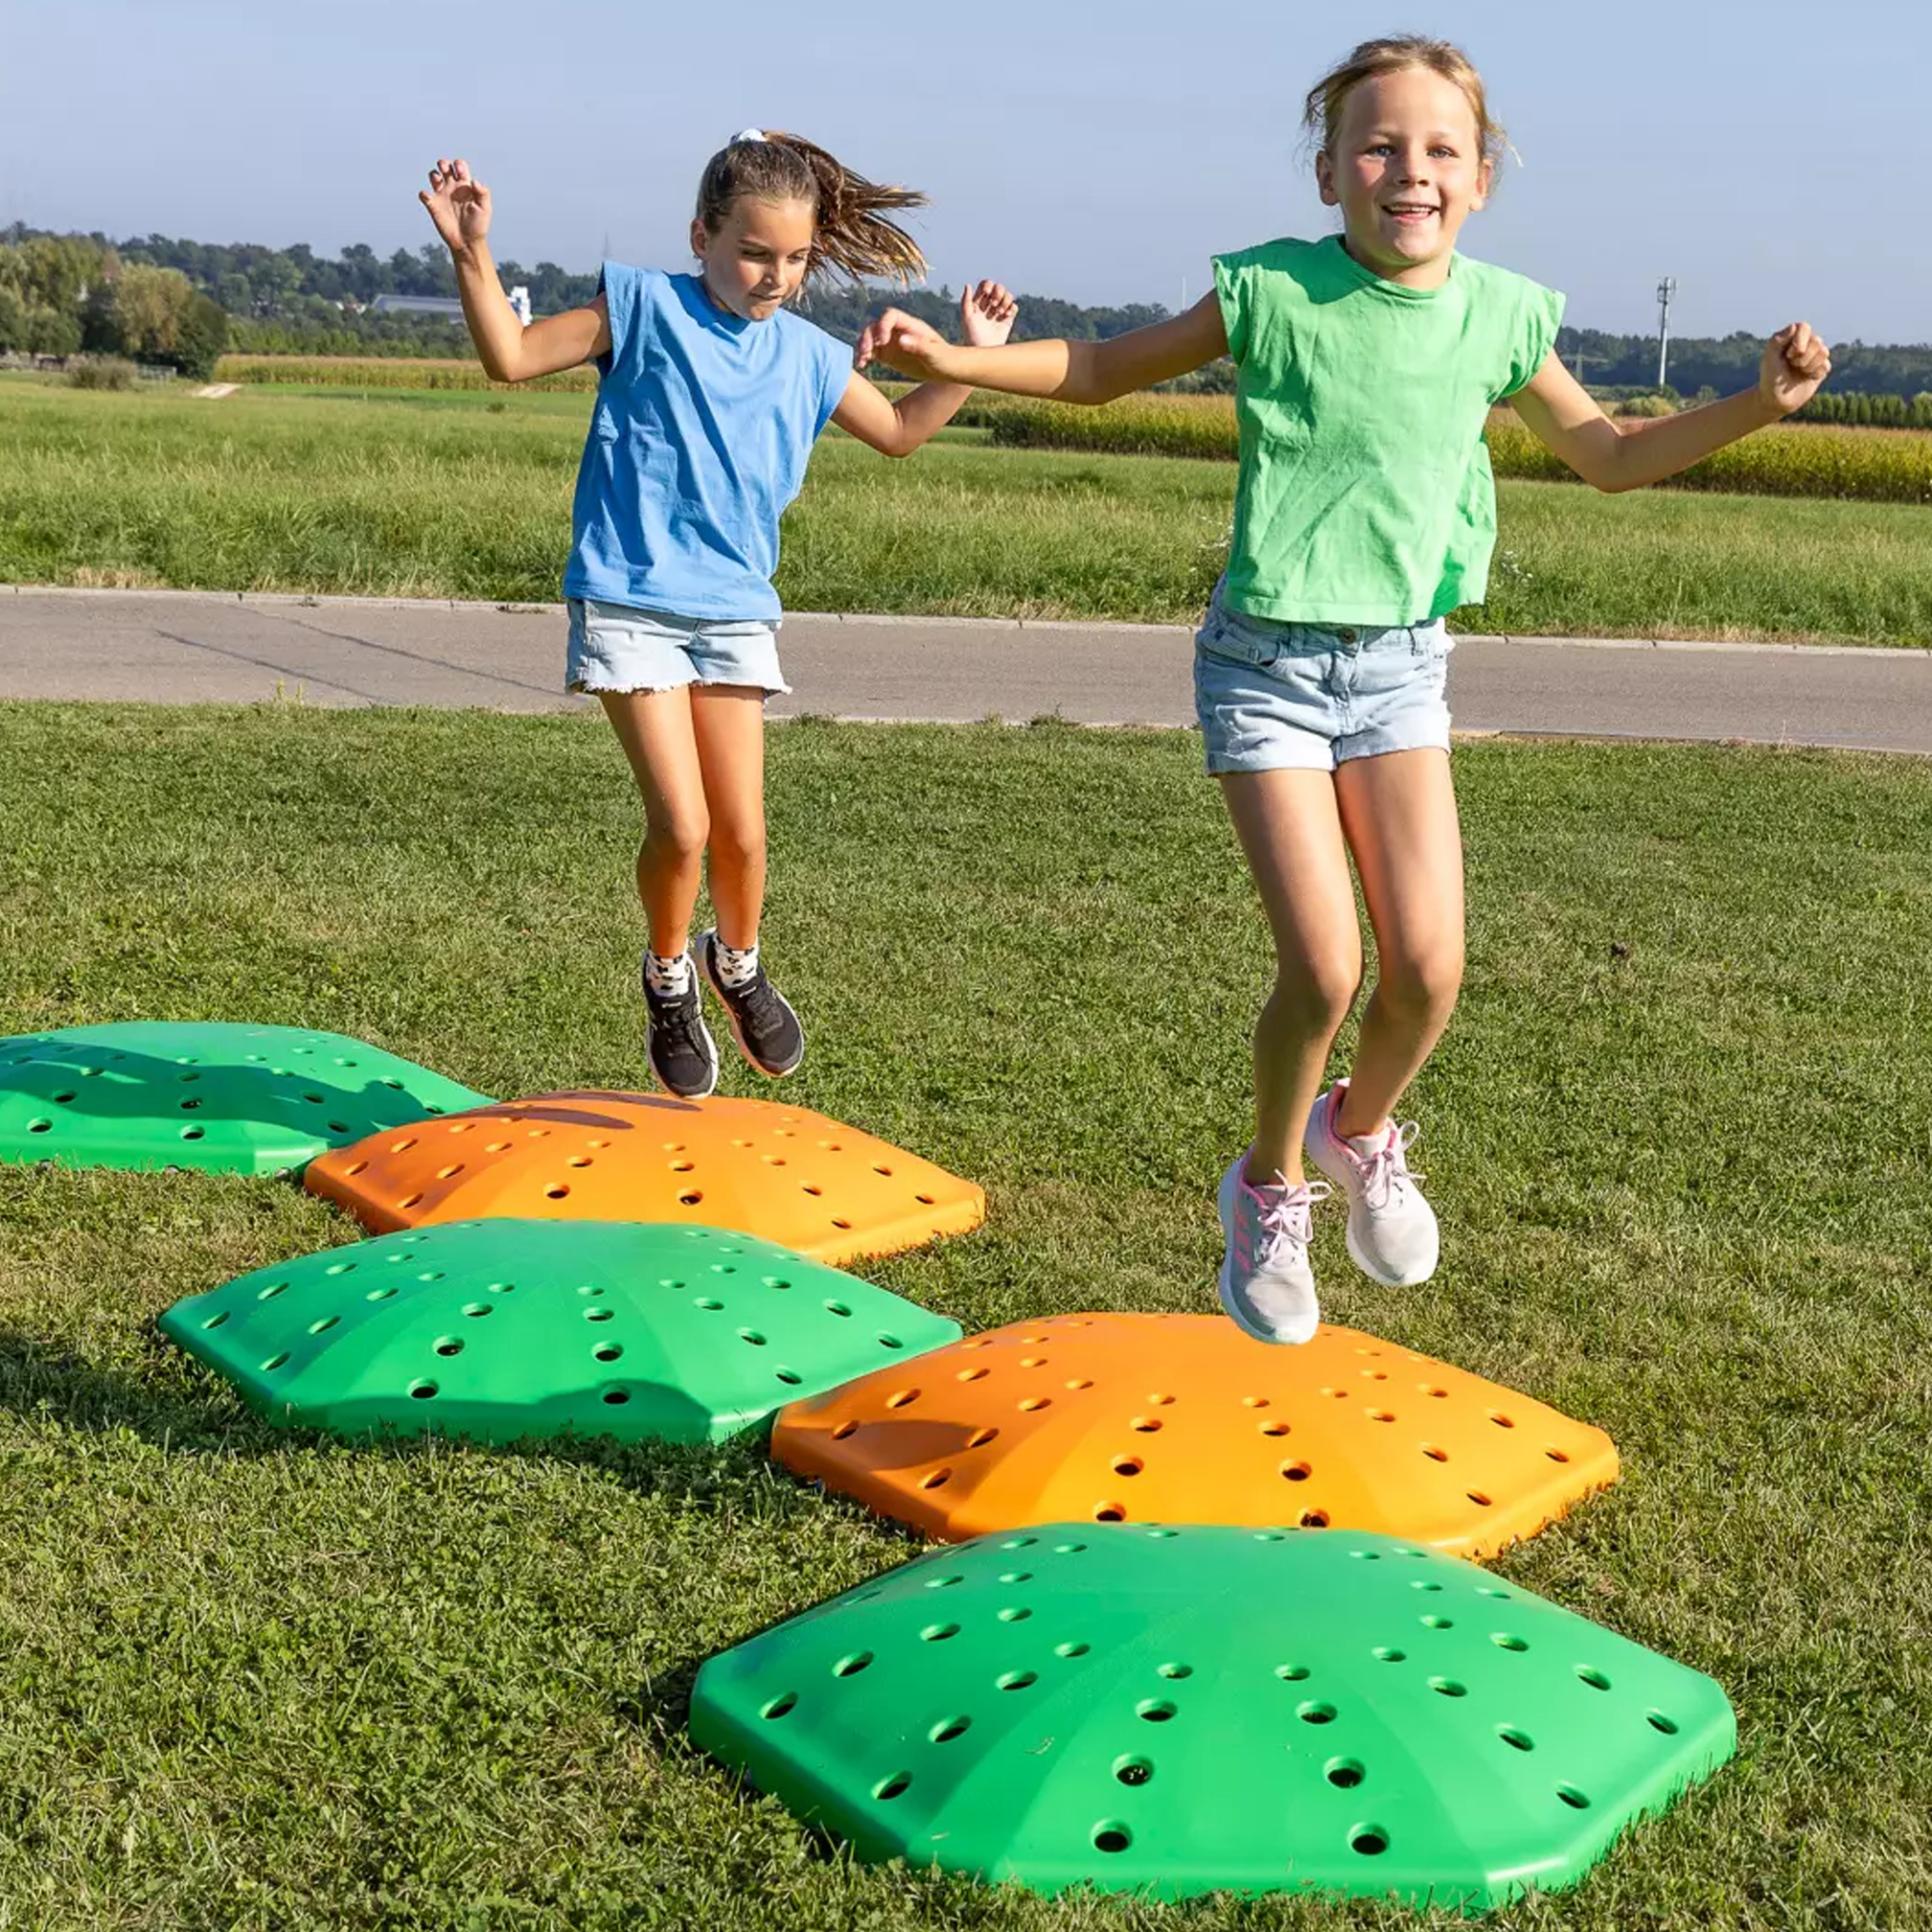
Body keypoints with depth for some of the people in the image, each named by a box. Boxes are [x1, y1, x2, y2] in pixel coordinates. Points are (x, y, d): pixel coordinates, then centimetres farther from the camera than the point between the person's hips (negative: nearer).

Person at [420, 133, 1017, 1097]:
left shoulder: (807, 355, 10)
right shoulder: (644, 306, -3)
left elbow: (899, 430, 25)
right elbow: (513, 356, -5)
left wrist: (970, 354, 17)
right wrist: (473, 256, -16)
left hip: (734, 611, 4)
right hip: (630, 603, -4)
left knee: (741, 831, 4)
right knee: (681, 825, -12)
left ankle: (736, 964, 34)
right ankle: (668, 977, 17)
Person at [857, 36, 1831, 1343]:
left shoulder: (1498, 318, 1)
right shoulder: (1274, 293, -8)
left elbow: (1611, 456, 15)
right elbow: (1104, 372, 5)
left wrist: (1755, 407, 2)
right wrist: (954, 360, -6)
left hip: (1402, 662, 3)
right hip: (1266, 660, -3)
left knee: (1430, 969, -8)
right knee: (1324, 972, -12)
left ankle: (1360, 1136, 26)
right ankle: (1269, 1193, 17)